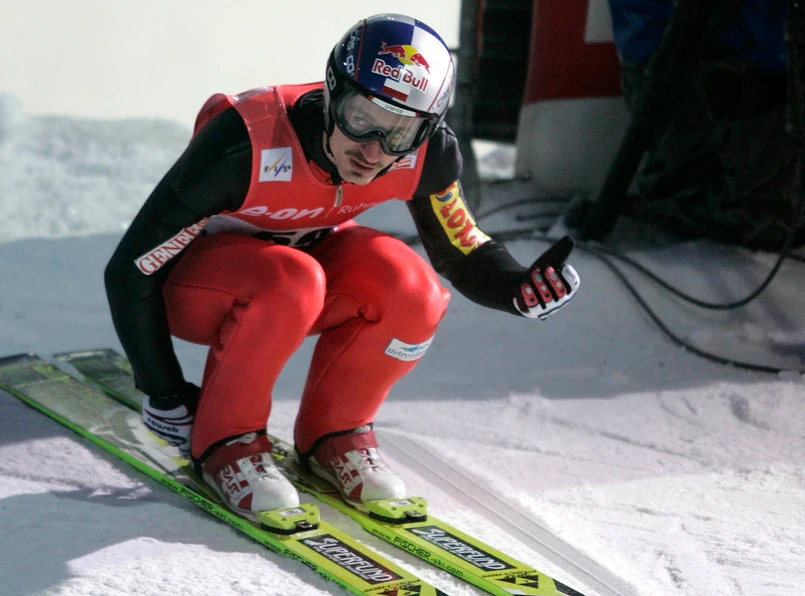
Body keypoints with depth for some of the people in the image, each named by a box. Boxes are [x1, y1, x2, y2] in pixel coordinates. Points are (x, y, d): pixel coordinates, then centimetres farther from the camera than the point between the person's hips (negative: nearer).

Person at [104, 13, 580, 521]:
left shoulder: (428, 155, -22)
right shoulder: (246, 146, -36)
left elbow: (461, 251, -3)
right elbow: (131, 273, -27)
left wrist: (518, 288, -25)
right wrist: (165, 395, -20)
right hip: (194, 285, -4)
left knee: (413, 294, -26)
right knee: (290, 283, -38)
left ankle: (333, 432, -2)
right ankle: (225, 440, -14)